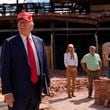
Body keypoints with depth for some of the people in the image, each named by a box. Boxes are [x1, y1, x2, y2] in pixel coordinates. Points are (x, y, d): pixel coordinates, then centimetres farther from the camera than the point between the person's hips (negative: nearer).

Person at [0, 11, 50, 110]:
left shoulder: (39, 41, 8)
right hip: (19, 89, -4)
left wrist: (47, 83, 9)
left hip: (37, 87, 4)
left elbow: (44, 64, 12)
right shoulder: (9, 42, -5)